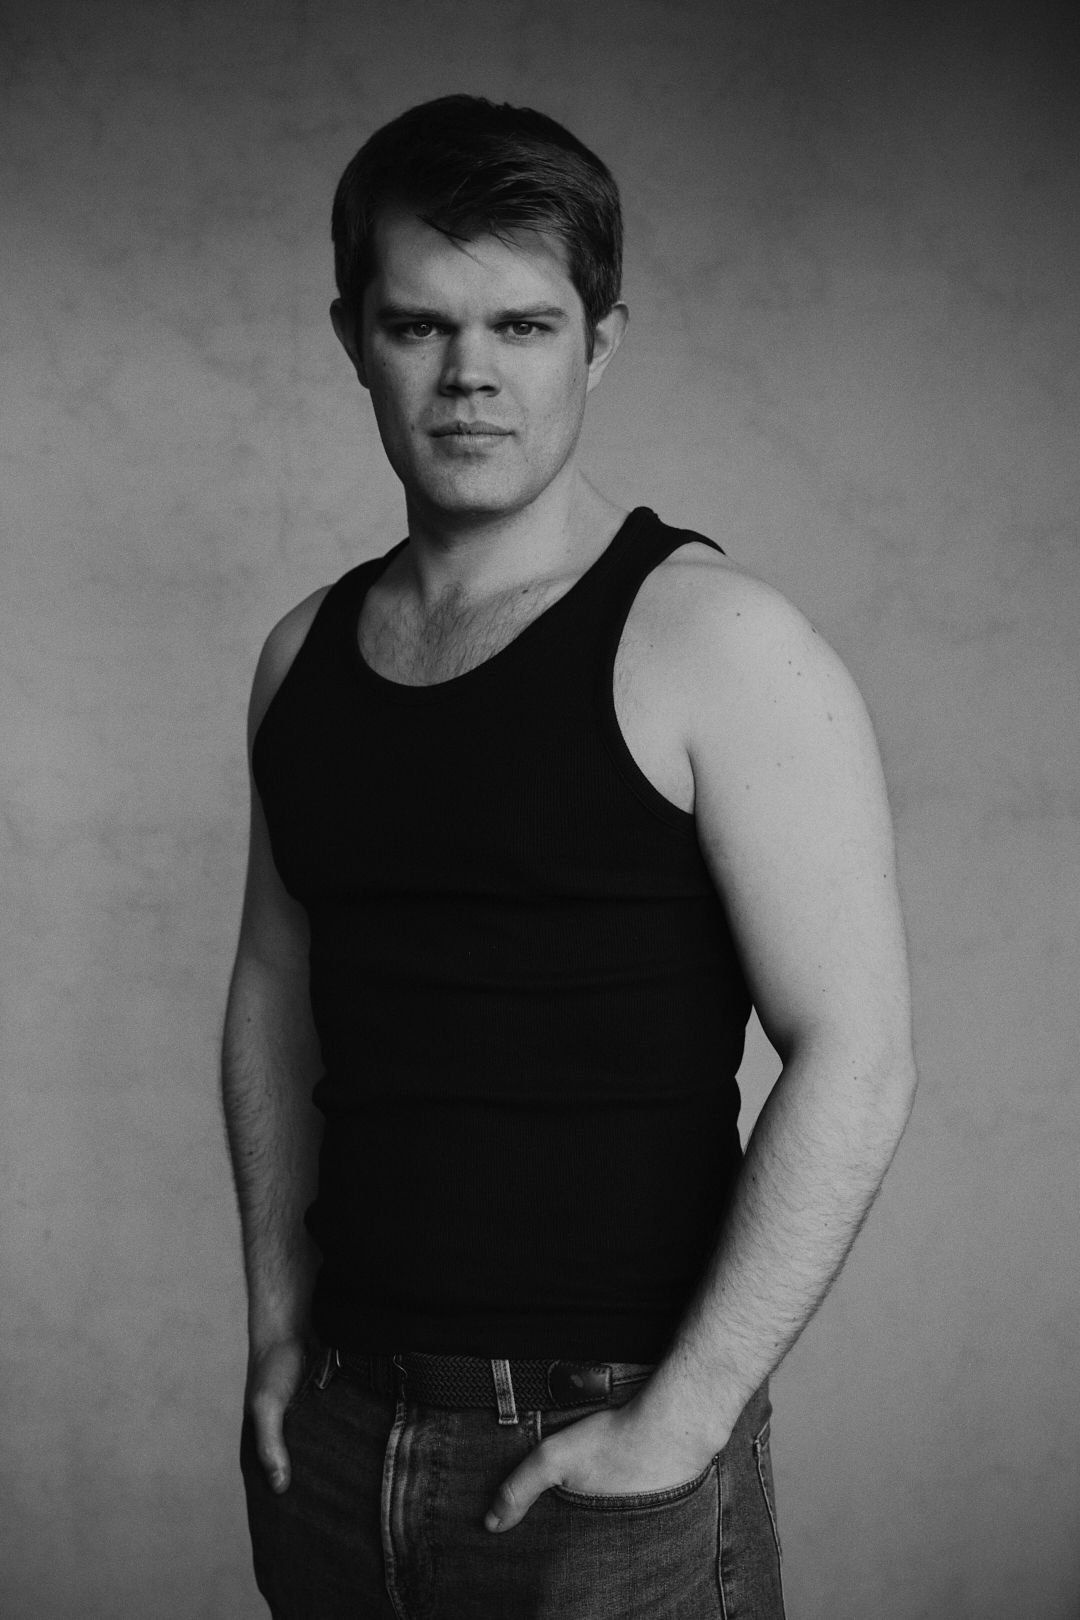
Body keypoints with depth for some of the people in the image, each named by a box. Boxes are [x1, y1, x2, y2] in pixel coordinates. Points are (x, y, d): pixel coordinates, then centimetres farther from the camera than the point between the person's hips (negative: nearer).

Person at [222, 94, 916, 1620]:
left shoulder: (716, 648, -12)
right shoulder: (305, 653, 6)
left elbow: (856, 1066, -16)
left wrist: (675, 1425, -17)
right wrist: (280, 1324, 7)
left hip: (606, 1444, -5)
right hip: (336, 1429, 5)